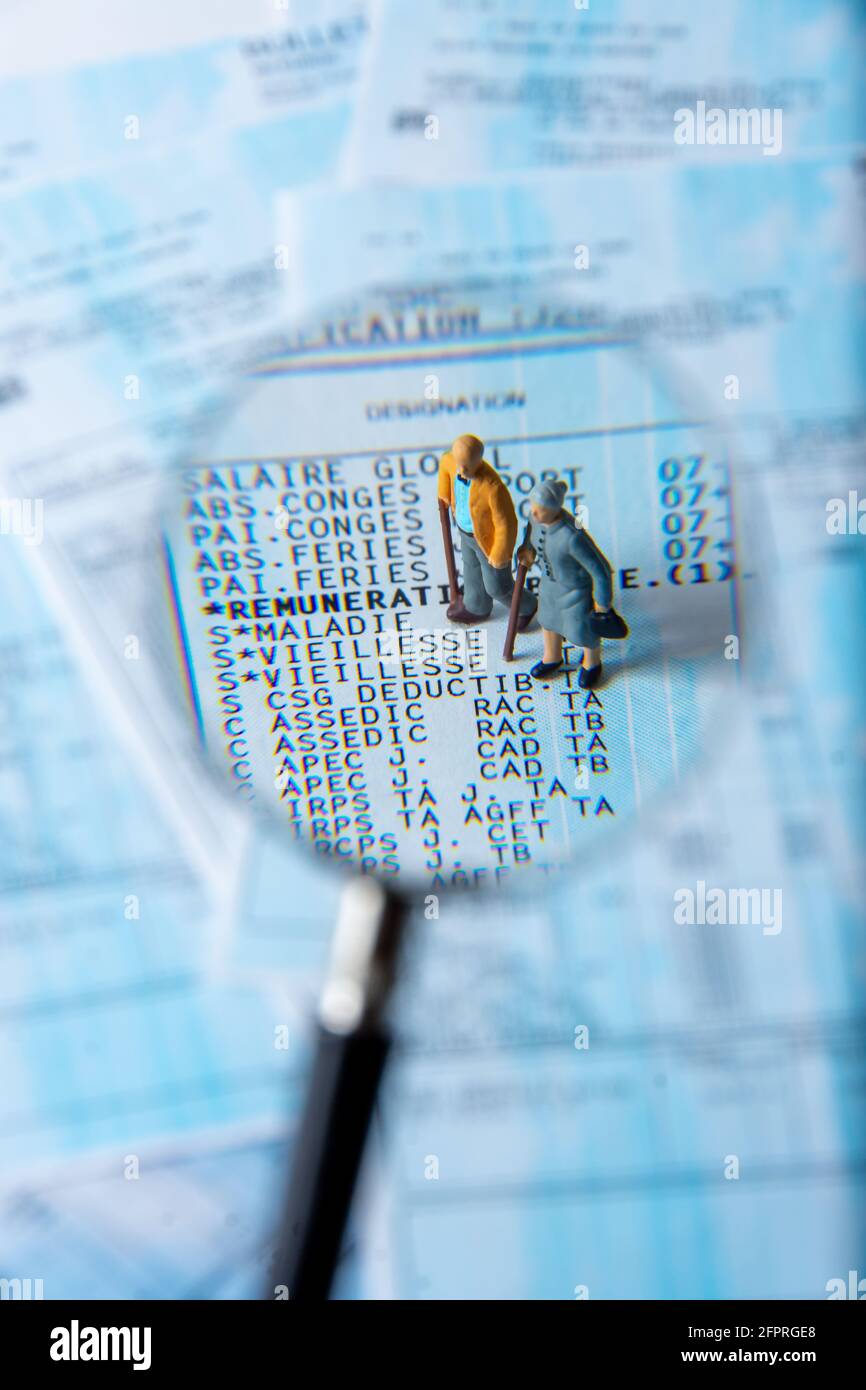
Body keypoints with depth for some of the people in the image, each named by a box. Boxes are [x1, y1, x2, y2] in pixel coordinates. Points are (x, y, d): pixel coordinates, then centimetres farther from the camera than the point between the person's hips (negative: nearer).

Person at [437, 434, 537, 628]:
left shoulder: (493, 487, -43)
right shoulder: (454, 461, -23)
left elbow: (507, 524, -30)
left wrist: (500, 555, -18)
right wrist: (444, 494, 13)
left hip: (491, 538, -7)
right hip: (467, 529, 7)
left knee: (497, 586, 16)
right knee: (472, 568, 32)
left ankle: (526, 606, 49)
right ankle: (477, 607, 61)